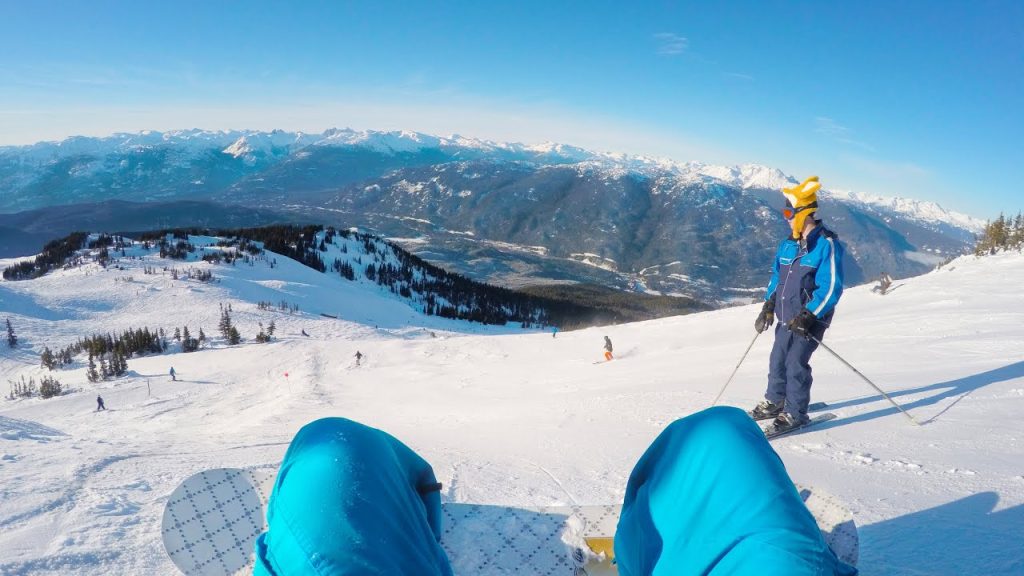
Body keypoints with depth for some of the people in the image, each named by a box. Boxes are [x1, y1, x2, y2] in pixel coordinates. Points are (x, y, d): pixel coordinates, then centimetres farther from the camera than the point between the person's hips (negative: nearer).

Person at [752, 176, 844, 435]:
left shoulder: (827, 244, -16)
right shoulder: (788, 244, 7)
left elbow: (831, 287, -20)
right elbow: (777, 275, 18)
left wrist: (809, 316, -23)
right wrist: (768, 306, 10)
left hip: (812, 318, -7)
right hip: (787, 316, 7)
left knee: (795, 362, -9)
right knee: (778, 358, 13)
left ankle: (795, 413, 5)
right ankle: (774, 402, 30)